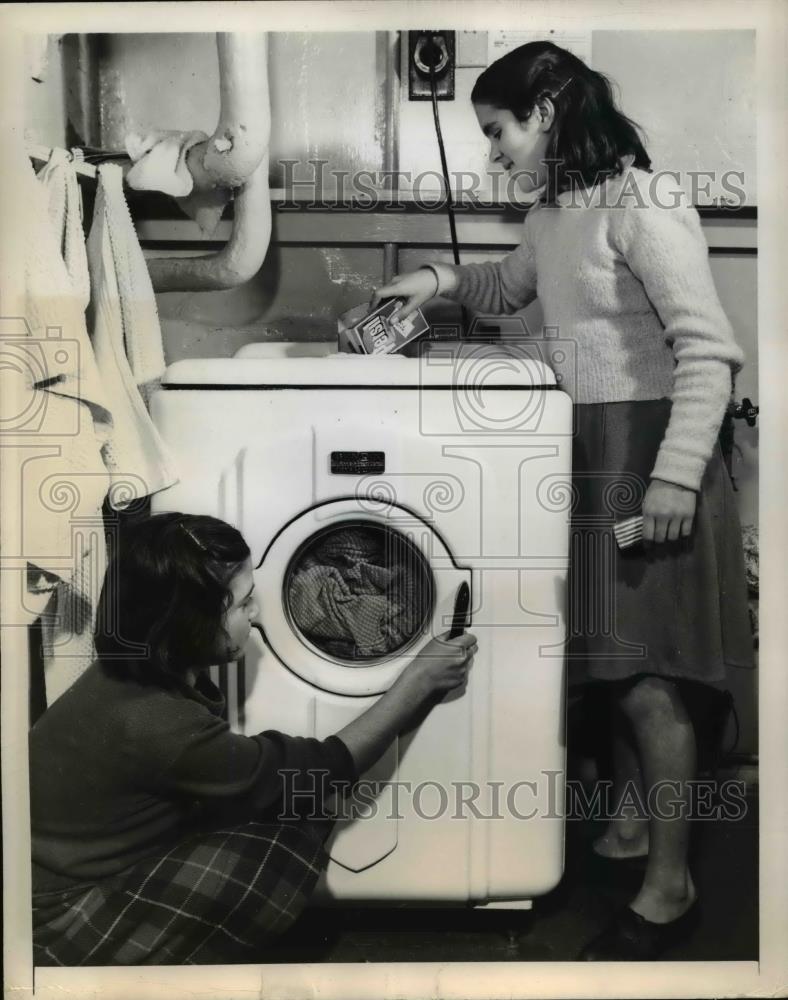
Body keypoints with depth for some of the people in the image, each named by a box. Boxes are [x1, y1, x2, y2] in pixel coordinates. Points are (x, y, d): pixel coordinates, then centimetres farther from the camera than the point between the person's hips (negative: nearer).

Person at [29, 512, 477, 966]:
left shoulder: (139, 669, -4)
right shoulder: (155, 724, -31)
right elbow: (325, 769, -20)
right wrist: (418, 681, -12)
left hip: (89, 868, 8)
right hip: (63, 922, -8)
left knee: (293, 802, 1)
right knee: (286, 852, -18)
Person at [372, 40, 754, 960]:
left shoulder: (643, 204, -14)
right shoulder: (552, 212, 12)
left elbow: (709, 349, -19)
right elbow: (510, 287, 32)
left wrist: (676, 476, -23)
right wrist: (440, 279, 16)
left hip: (643, 455, -8)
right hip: (583, 455, 8)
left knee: (648, 679, -2)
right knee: (613, 664, 16)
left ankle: (671, 886, 15)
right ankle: (629, 827, 34)